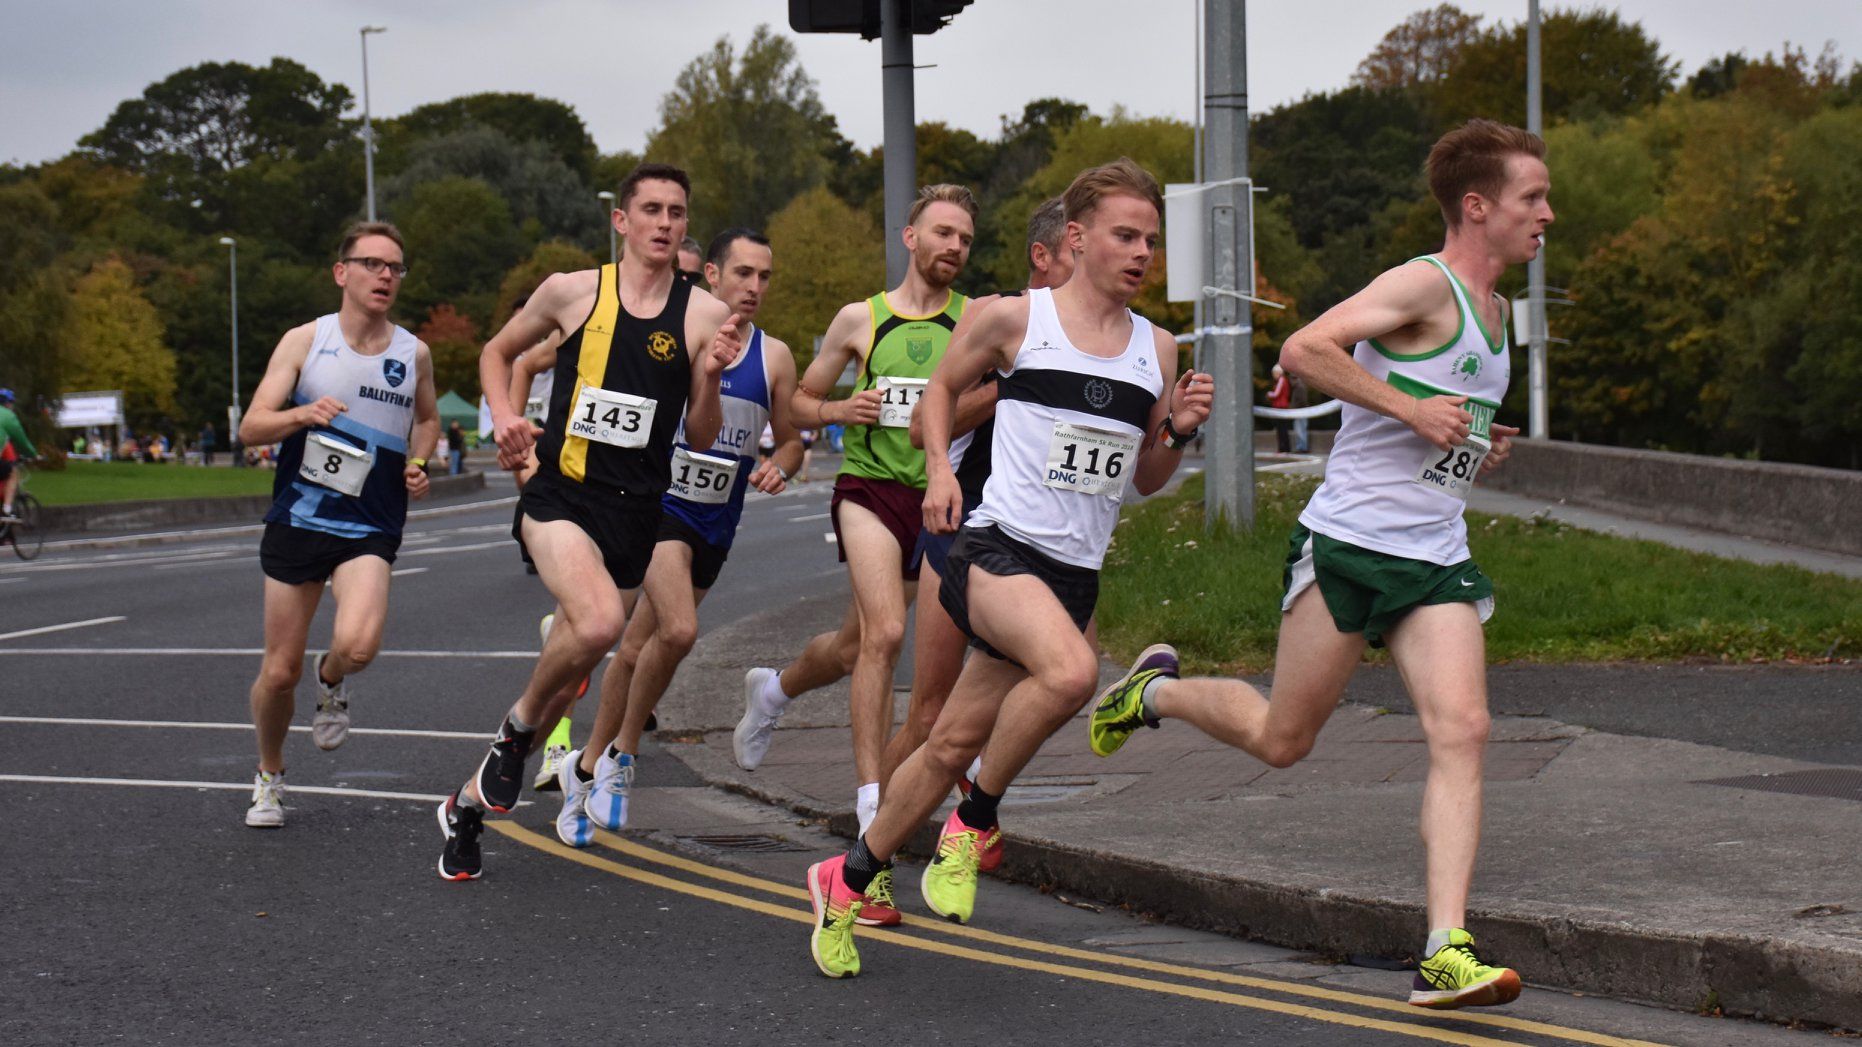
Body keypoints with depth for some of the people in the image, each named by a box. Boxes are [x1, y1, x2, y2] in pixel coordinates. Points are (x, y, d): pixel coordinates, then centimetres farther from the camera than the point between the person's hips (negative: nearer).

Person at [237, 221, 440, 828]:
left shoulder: (413, 354, 5)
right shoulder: (304, 341, -1)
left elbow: (426, 418, 25)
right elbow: (251, 427, -5)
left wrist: (418, 465, 5)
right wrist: (304, 414, -25)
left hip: (369, 531, 0)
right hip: (296, 521, 0)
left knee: (357, 645, -27)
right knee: (280, 670, 4)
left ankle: (332, 684, 10)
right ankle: (269, 776, 30)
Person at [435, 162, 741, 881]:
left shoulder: (704, 314, 2)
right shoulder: (572, 291, 0)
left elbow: (699, 439, 6)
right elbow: (497, 352, 17)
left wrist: (711, 377, -12)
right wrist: (505, 415, -1)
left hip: (636, 510, 3)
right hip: (561, 495, -3)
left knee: (568, 675, 9)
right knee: (599, 622, -31)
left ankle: (469, 801, 29)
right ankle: (517, 727, -2)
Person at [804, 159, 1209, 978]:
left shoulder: (1156, 349, 10)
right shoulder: (1017, 320, -2)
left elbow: (1147, 480, 19)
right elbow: (942, 387, 15)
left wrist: (1179, 429, 0)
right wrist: (939, 468, 0)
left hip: (1075, 573, 5)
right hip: (997, 547, -5)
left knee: (957, 741, 8)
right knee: (1071, 671, -33)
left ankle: (846, 880, 27)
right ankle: (974, 822, -10)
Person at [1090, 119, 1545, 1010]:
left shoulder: (1493, 310, 18)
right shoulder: (1424, 285, -11)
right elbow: (1304, 349, -23)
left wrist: (1478, 449, 15)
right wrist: (1412, 410, -23)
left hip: (1436, 563, 7)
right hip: (1348, 544, -7)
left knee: (1461, 732, -13)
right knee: (1282, 739, 4)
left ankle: (1445, 952, -17)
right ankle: (1156, 689, 35)